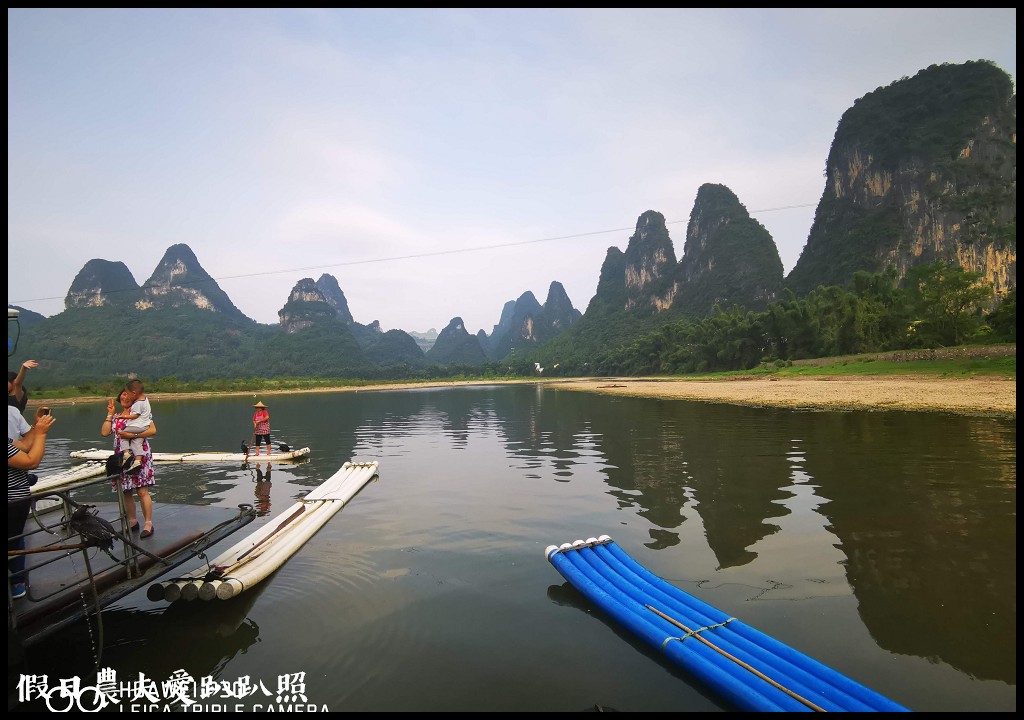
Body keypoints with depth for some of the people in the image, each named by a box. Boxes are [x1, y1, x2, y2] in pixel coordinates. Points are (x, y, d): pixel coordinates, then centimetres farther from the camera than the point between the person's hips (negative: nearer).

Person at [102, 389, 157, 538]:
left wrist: (132, 435, -18)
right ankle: (132, 521, 25)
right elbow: (104, 432, 1)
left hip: (139, 456, -6)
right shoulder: (116, 417, 16)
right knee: (125, 491, 11)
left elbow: (153, 430, -12)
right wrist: (110, 414, 4)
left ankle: (148, 524, -4)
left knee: (142, 491, -9)